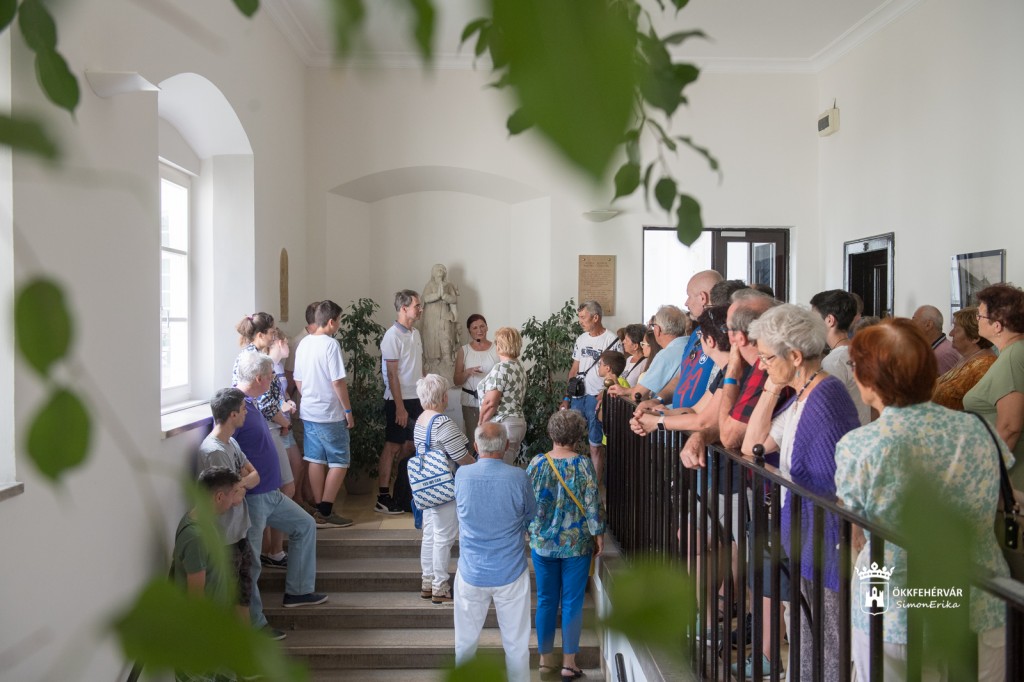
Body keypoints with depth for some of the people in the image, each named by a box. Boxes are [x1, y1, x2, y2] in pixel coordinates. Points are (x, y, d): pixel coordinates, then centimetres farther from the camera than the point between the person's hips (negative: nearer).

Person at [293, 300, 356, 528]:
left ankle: (320, 511, 15)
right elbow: (338, 381, -18)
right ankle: (325, 512, 1)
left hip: (308, 413, 8)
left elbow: (298, 380, 13)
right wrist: (348, 411, -10)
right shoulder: (331, 344, -16)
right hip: (330, 414, -8)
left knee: (316, 460, 11)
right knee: (339, 461, 2)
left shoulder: (304, 343, 8)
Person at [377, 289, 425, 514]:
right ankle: (383, 498, 3)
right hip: (399, 400, -8)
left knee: (409, 446, 12)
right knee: (392, 447, -3)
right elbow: (392, 374, -17)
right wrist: (400, 407, -19)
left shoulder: (415, 333, 11)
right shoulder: (393, 336, -14)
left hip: (416, 399, 8)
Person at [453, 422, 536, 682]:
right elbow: (531, 516, 1)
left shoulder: (461, 475, -12)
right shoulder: (518, 478, -16)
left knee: (466, 641, 18)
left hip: (471, 573, 1)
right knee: (516, 643, 14)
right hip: (511, 573, -1)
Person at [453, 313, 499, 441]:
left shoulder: (496, 349, 2)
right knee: (472, 437, 2)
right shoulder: (464, 351, 5)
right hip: (471, 401, 1)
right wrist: (468, 372, -13)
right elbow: (457, 381, 5)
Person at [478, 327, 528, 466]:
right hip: (518, 423, 9)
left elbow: (490, 403, -18)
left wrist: (481, 425, -8)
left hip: (502, 426, -9)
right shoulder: (520, 367, 12)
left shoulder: (501, 368, -15)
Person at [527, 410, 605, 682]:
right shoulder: (583, 464, -12)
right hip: (577, 544, -2)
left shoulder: (537, 463, -6)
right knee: (572, 603, 8)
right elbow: (593, 504, -10)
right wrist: (598, 534, 2)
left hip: (542, 544, 2)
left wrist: (530, 531, 15)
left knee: (545, 601, 12)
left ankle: (545, 660, 21)